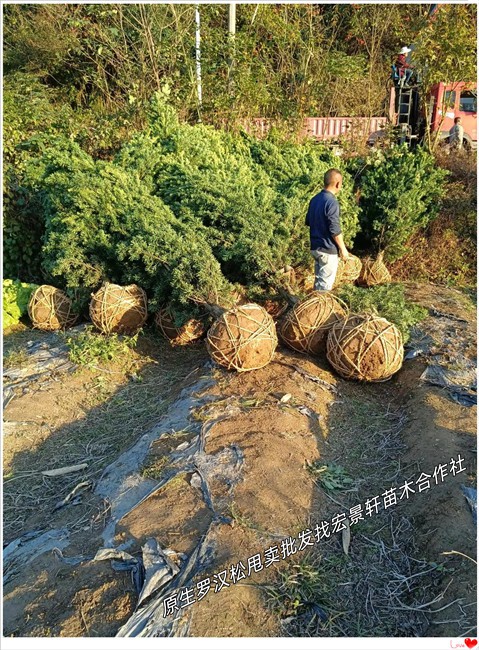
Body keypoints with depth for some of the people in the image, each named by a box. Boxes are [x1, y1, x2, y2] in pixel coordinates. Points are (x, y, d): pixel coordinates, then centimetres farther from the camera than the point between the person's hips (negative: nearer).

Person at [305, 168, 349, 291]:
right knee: (325, 284, -1)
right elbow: (335, 230, -20)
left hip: (315, 247, 9)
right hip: (328, 249, -9)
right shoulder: (332, 202, -19)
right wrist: (343, 249, -10)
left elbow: (308, 221, 16)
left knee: (318, 280, 17)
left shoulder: (315, 199, 7)